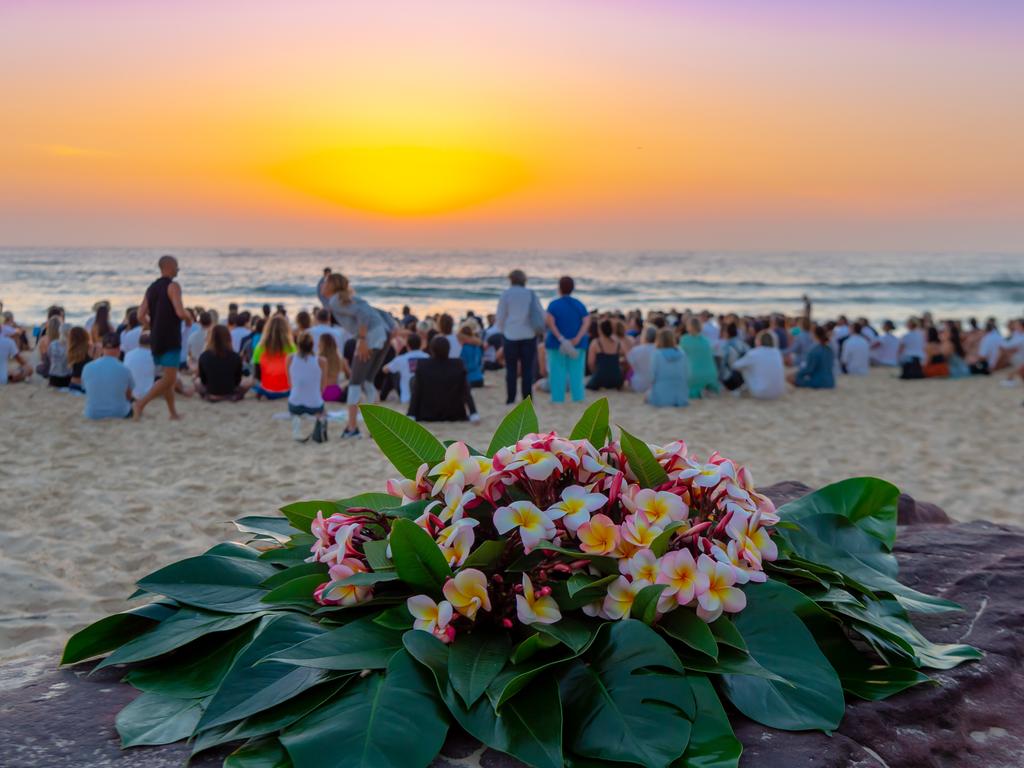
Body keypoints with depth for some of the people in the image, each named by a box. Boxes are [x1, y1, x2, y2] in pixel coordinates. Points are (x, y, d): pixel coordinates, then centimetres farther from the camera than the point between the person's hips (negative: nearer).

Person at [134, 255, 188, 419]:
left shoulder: (151, 288, 12)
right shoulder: (173, 286, -11)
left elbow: (141, 316, 7)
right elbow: (180, 313, -21)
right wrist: (189, 316, 0)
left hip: (155, 339, 8)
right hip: (170, 340, -8)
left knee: (167, 377, 15)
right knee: (169, 380, -8)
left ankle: (173, 412, 17)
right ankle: (141, 404, -18)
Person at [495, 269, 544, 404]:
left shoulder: (506, 294, -3)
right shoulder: (531, 294, 4)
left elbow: (500, 316, 1)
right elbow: (541, 315, 6)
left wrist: (501, 329, 18)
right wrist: (536, 328, 23)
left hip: (511, 335, -2)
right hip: (529, 335, 2)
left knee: (511, 369, 4)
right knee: (527, 368, 4)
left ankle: (510, 398, 1)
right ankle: (527, 397, 2)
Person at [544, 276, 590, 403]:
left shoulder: (554, 304, -4)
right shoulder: (579, 304, 4)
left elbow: (549, 321, -18)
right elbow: (587, 321, -8)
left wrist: (560, 338, -19)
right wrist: (577, 339, -17)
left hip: (556, 344, -2)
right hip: (577, 345, 2)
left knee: (557, 373, 2)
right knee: (576, 373, 5)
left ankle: (558, 400, 0)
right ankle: (578, 399, 2)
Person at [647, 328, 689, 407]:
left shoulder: (657, 354, -13)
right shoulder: (682, 353, -2)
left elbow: (652, 376, -10)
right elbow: (687, 374, 2)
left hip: (661, 396, -4)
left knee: (648, 395, 30)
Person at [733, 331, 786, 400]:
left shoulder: (753, 354, -10)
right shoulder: (777, 353, 3)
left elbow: (736, 365, 7)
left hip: (760, 394, -4)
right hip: (779, 393, 4)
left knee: (744, 368, 14)